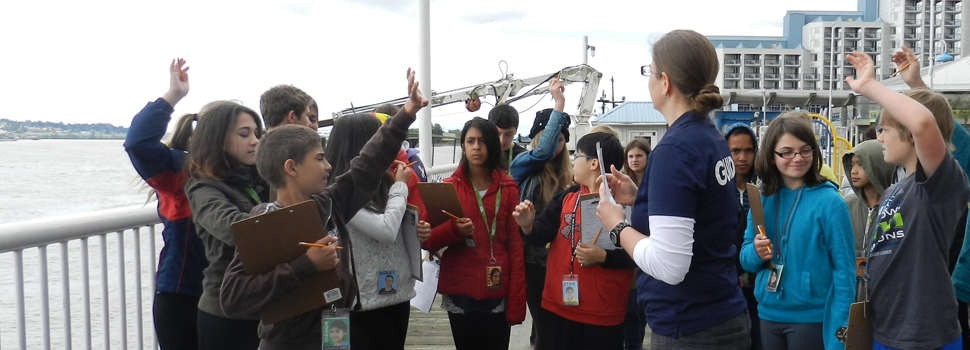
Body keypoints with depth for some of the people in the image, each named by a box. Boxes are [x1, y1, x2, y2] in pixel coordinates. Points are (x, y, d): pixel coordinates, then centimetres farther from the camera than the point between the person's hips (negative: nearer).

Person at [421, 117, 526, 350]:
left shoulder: (508, 189, 5)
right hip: (459, 292, 0)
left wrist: (516, 302, -5)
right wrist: (454, 230, -19)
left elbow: (516, 246, 2)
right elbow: (426, 241, 2)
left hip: (497, 293, 0)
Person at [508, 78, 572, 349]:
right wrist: (559, 107, -23)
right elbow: (542, 152, -24)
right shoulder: (523, 167, -3)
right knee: (546, 323, -3)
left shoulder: (566, 176, 10)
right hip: (532, 258, -4)